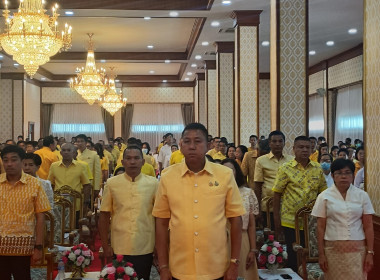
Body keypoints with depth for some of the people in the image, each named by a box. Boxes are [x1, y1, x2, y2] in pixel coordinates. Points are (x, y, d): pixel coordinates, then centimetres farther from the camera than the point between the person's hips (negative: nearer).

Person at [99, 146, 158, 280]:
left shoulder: (153, 183, -1)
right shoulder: (112, 183, -1)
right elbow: (104, 215, 3)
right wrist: (105, 246, 1)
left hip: (145, 249, 0)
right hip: (119, 249, 0)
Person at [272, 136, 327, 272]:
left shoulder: (317, 169, 4)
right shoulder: (285, 169, -5)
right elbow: (277, 194, -3)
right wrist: (276, 219, -5)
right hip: (291, 221, -3)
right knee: (294, 257, 5)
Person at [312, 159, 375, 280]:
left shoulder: (362, 195, 3)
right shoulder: (324, 196, 0)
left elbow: (368, 226, 3)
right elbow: (320, 227, 1)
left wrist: (370, 252, -2)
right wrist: (321, 254, -2)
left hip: (357, 249, 1)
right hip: (333, 250, 0)